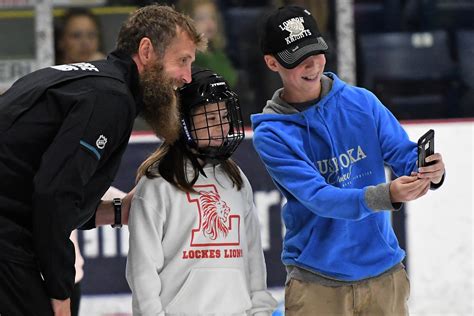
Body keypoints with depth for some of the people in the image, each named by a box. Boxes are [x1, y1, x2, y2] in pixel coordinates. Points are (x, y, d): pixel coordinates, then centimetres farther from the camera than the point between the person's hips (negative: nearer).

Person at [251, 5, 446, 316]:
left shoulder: (362, 102, 2)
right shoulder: (272, 134, -8)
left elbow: (405, 155, -2)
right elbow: (318, 197, -19)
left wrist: (431, 172, -27)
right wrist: (385, 195, -34)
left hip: (383, 269, 3)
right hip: (317, 283, -3)